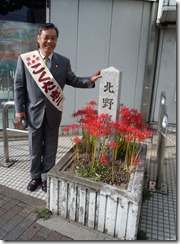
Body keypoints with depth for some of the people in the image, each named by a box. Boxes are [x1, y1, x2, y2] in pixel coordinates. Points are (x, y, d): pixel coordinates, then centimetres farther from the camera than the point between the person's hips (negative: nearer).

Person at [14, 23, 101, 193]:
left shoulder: (64, 62, -1)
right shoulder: (24, 59, -5)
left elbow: (73, 80, 3)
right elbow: (19, 86, -2)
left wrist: (90, 80, -14)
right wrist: (19, 109, -5)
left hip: (53, 113, 1)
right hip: (34, 112, -1)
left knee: (50, 149, 14)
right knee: (34, 149, 15)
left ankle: (47, 178, 34)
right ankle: (35, 177, 36)